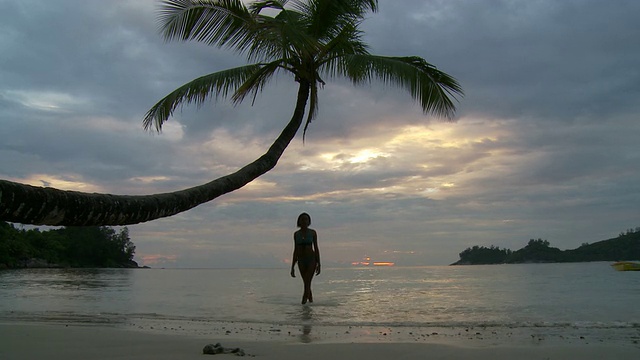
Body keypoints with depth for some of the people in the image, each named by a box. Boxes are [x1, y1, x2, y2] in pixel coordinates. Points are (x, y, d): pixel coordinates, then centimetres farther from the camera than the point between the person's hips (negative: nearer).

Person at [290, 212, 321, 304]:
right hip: (301, 261, 3)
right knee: (307, 283, 9)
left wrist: (318, 264, -6)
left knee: (307, 283, -15)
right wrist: (292, 267, 5)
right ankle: (311, 300, 25)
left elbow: (316, 248, -1)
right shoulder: (296, 234, 5)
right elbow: (295, 251, 7)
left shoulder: (313, 232, -2)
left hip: (312, 260, -3)